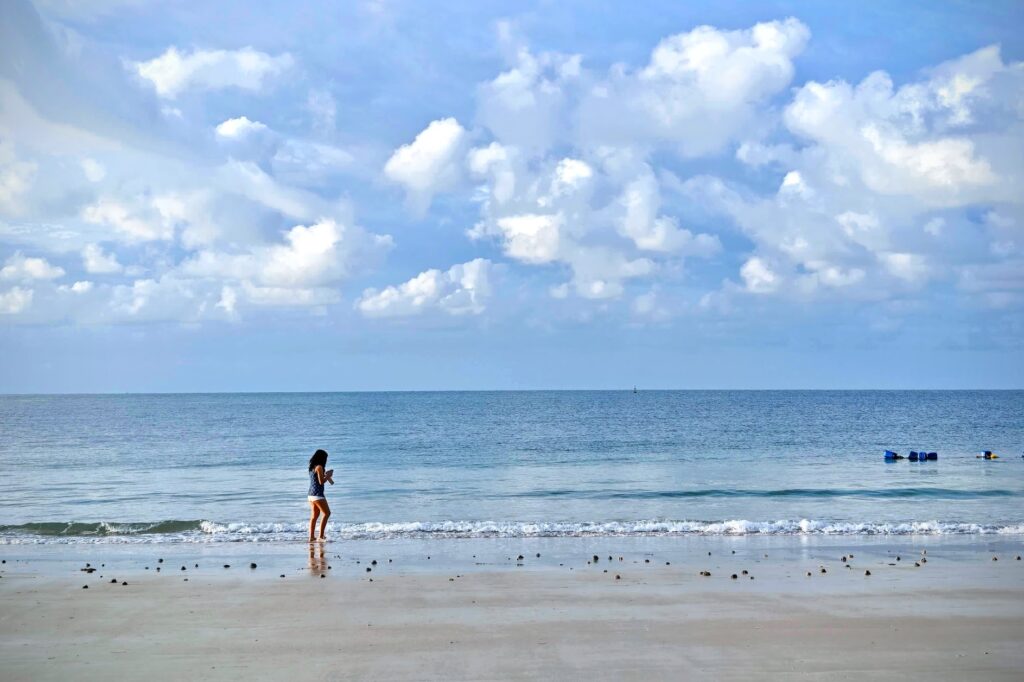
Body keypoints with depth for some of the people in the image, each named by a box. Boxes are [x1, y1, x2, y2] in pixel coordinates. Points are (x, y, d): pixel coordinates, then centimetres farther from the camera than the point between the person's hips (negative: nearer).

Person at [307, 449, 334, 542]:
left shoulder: (312, 467, 14)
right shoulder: (319, 467, -13)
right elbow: (321, 481, -16)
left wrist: (326, 475, 17)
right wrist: (328, 476, -2)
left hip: (311, 495, 9)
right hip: (318, 494, -9)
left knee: (314, 516, 12)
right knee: (326, 513, -3)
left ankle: (311, 536, 10)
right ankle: (321, 535, -7)